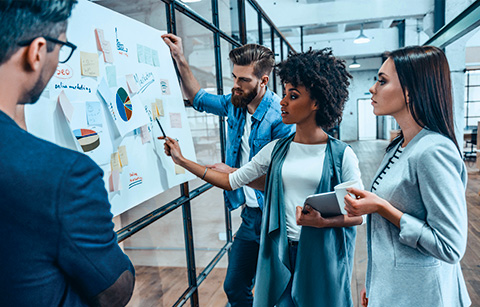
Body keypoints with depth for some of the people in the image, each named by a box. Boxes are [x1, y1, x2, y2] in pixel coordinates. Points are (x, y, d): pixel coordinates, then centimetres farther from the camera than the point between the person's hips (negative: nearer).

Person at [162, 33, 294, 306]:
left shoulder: (280, 116, -20)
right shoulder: (235, 103, 3)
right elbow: (198, 98, 20)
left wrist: (232, 173, -13)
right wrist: (181, 60, 12)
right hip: (250, 215, 7)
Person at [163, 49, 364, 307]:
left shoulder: (341, 155, -10)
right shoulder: (276, 150, 1)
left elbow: (359, 213, -5)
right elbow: (231, 181, 4)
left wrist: (323, 222, -23)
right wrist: (182, 160, 5)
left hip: (323, 256, -3)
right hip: (281, 252, 3)